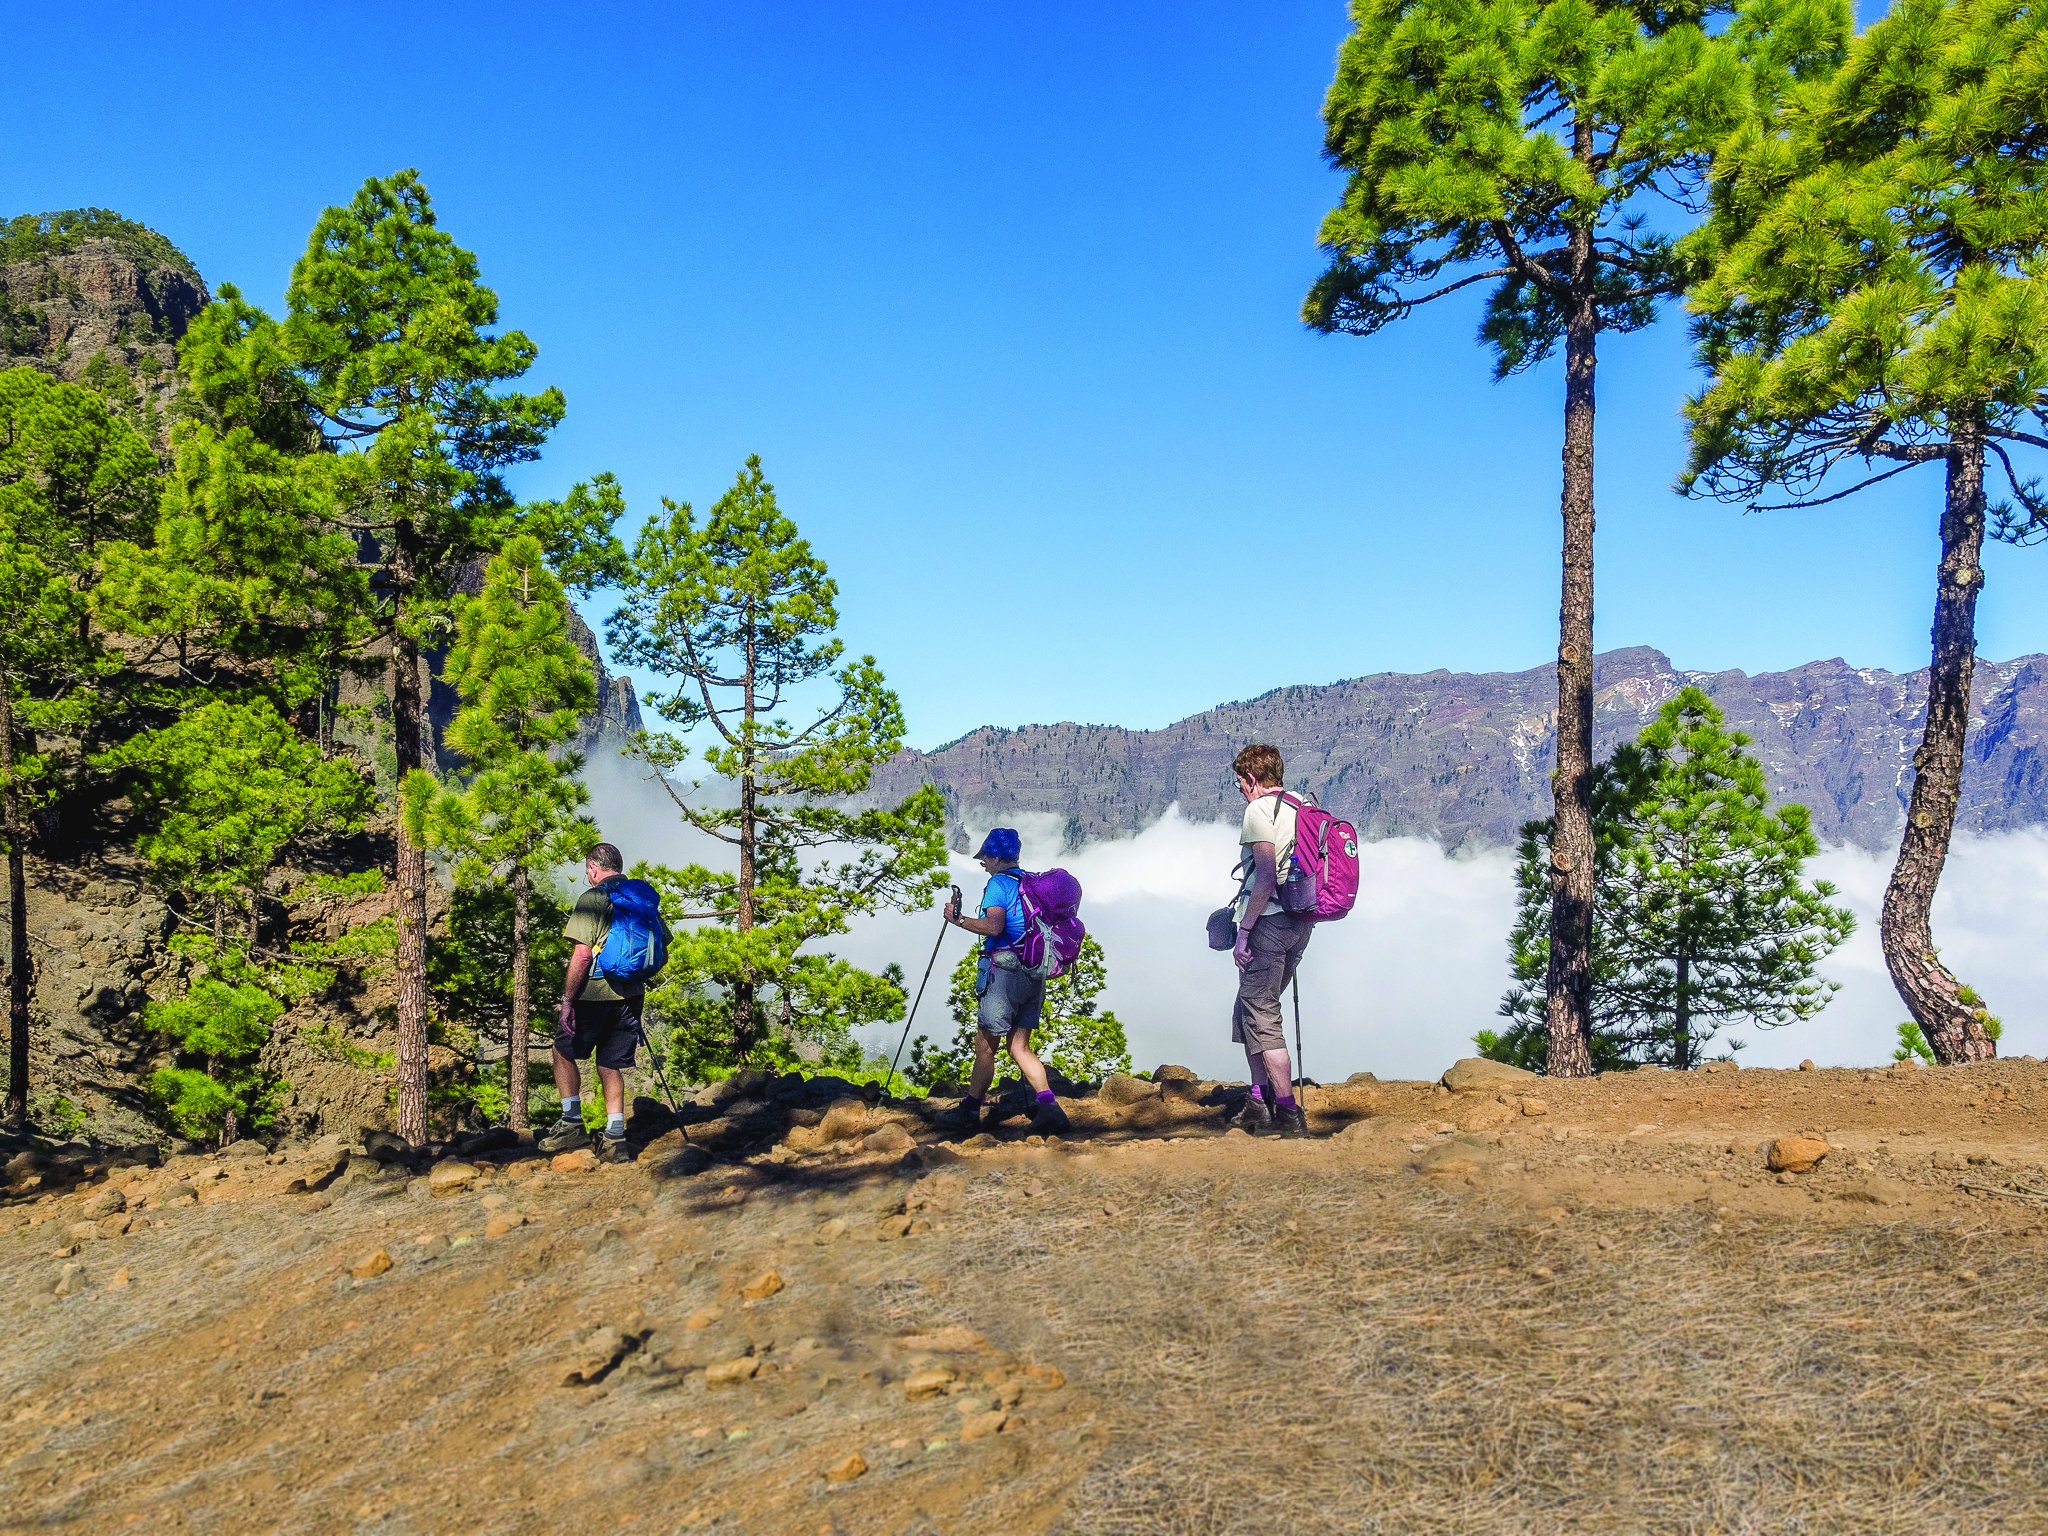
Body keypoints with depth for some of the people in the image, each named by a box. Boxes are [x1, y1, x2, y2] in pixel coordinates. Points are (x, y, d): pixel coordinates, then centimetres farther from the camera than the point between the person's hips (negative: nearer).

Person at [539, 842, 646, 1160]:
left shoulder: (593, 898, -11)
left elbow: (582, 955, -17)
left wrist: (568, 1000, -14)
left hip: (595, 994, -5)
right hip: (631, 998, 5)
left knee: (564, 1052, 14)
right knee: (611, 1066, 11)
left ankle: (572, 1124, 10)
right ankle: (615, 1139, 7)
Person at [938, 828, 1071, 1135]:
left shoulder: (999, 883, -8)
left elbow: (993, 926, -22)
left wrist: (957, 919, -11)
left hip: (1003, 972, -7)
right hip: (1034, 975, 8)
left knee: (985, 1046, 3)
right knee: (1019, 1046, 10)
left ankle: (970, 1110, 12)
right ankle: (1049, 1106, -3)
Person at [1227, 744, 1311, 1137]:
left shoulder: (1259, 810, -10)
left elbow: (1266, 876, -18)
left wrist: (1244, 931, -15)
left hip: (1269, 922, -9)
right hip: (1300, 923, 9)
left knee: (1261, 1017, -3)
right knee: (1249, 1010, 19)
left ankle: (1288, 1114, -4)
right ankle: (1259, 1101, 21)